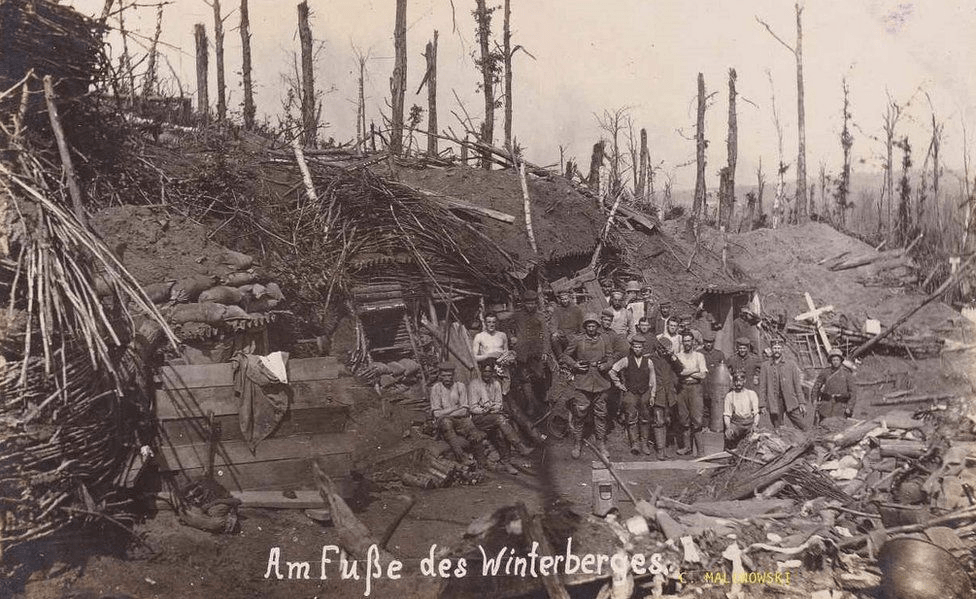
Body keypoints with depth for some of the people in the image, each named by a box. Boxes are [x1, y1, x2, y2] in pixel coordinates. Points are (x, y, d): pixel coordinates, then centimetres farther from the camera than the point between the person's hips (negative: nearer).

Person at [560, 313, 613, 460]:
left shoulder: (604, 340, 6)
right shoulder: (578, 341, 0)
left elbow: (610, 357, 14)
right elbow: (565, 356, 8)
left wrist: (606, 365, -6)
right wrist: (575, 365, -7)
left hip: (600, 383, 2)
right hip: (582, 383, -2)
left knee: (600, 414, 7)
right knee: (579, 414, -1)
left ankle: (601, 444, 19)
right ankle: (577, 445, 10)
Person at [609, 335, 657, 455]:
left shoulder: (647, 361, 3)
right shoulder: (626, 360, -2)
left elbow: (652, 379, 9)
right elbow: (612, 371, 2)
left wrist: (652, 395, 7)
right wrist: (618, 384, 2)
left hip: (645, 393, 2)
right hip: (630, 392, -2)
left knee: (645, 418, 4)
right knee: (631, 418, -6)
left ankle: (644, 442, 13)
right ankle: (634, 443, -5)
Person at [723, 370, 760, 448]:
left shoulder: (752, 394, 11)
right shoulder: (729, 395, 11)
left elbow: (756, 413, 6)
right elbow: (727, 414, 5)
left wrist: (755, 425, -13)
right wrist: (728, 427, -13)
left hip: (750, 422, 0)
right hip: (736, 423, 0)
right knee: (729, 436, -28)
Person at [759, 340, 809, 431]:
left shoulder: (790, 364, 7)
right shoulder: (765, 366, 6)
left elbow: (797, 384, 6)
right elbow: (762, 386, 6)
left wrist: (801, 402, 0)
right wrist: (763, 405, -1)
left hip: (791, 402, 0)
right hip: (774, 404, 0)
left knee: (803, 427, -5)